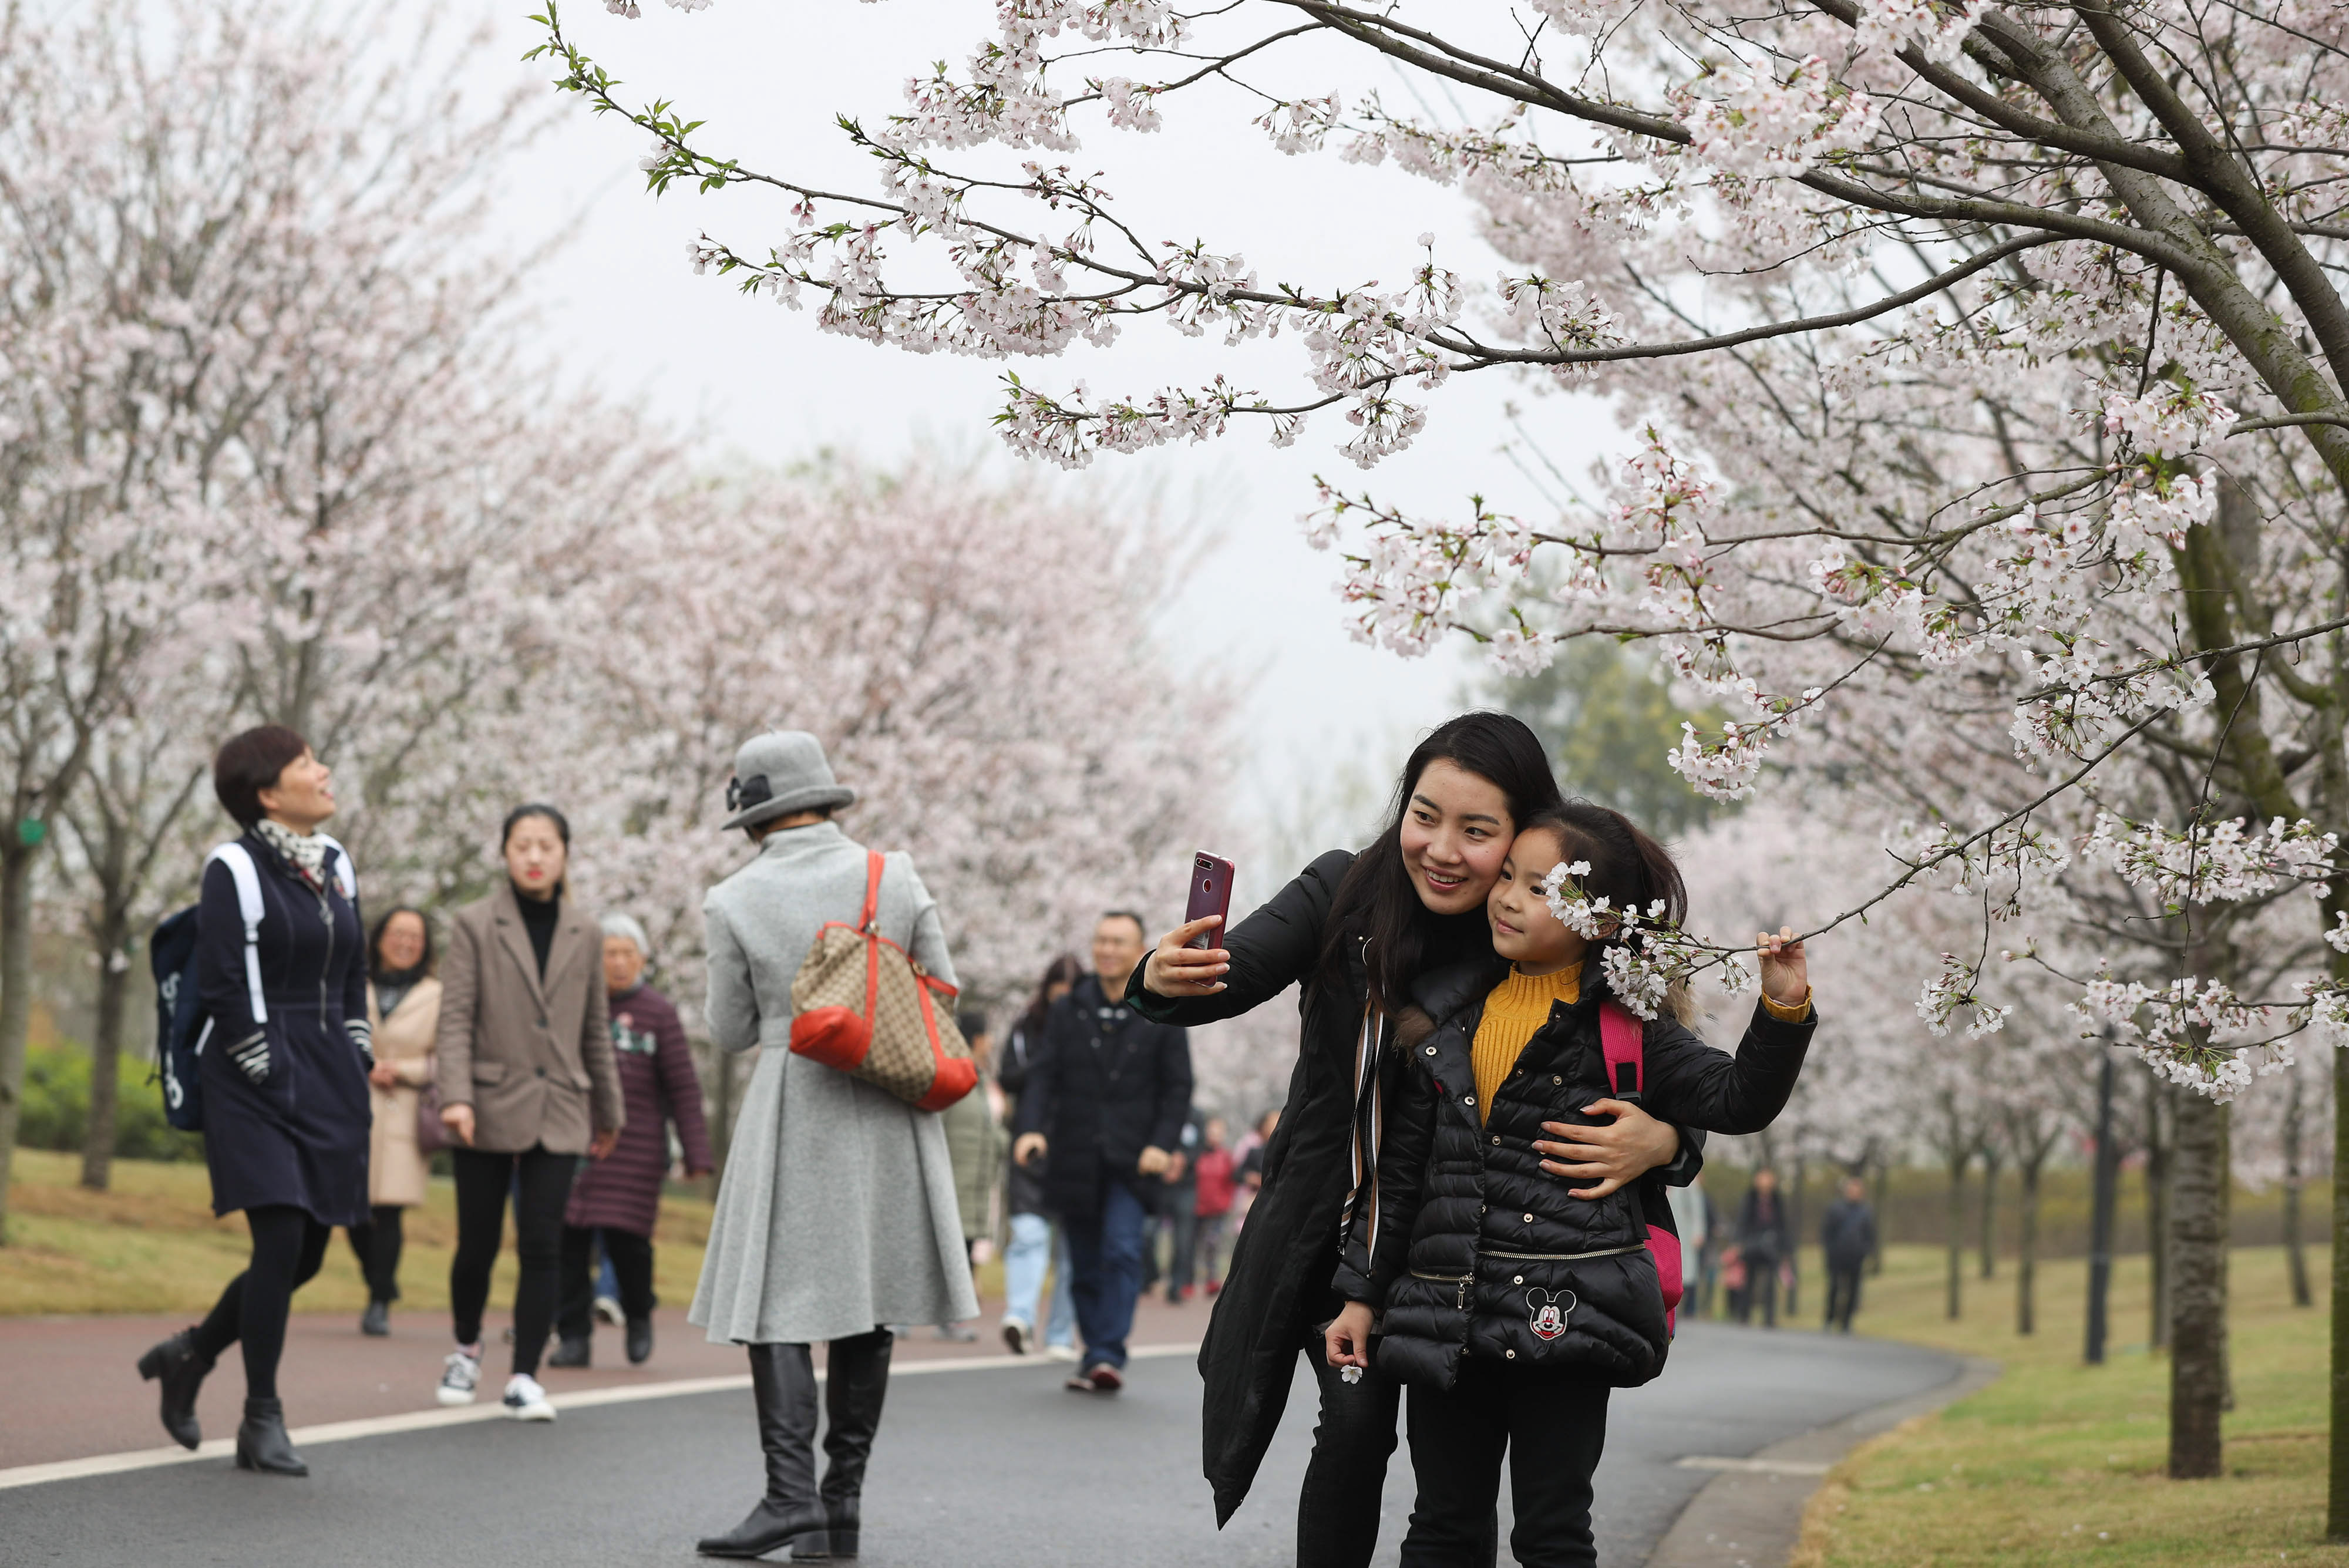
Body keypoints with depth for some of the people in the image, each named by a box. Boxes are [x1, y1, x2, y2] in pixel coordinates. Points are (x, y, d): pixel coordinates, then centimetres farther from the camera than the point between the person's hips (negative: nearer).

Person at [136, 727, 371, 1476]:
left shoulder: (335, 865, 13)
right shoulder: (235, 871, -8)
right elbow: (223, 989, -12)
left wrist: (354, 1068, 11)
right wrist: (272, 1076, -14)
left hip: (329, 1084, 7)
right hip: (257, 1084, -7)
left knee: (308, 1254, 6)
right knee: (283, 1241, -14)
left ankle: (192, 1353, 29)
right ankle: (261, 1425, -3)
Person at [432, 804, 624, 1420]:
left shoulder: (584, 935, 10)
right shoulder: (475, 925, 1)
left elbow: (595, 1029, 17)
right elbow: (455, 1017, -5)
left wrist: (609, 1110, 20)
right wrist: (455, 1095, -17)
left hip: (556, 1113, 2)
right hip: (490, 1109, -2)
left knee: (542, 1247, -5)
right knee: (478, 1244, 4)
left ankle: (525, 1377, 1)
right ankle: (466, 1348, 29)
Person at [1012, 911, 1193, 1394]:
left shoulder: (1163, 1015, 4)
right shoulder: (1067, 1012, 9)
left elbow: (1178, 1087, 3)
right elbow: (1043, 1077, 4)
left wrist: (1163, 1144, -11)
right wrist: (1032, 1128, -14)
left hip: (1133, 1162, -3)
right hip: (1075, 1161, 3)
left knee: (1122, 1249, -17)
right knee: (1085, 1263, 6)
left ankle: (1110, 1355, -20)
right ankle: (1092, 1353, 15)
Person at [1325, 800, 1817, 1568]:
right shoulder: (1451, 1015, 10)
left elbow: (1738, 1100, -5)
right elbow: (1401, 1168, 15)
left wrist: (1783, 1010, -19)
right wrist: (1363, 1292, 14)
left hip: (1565, 1323, -4)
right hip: (1450, 1316, 4)